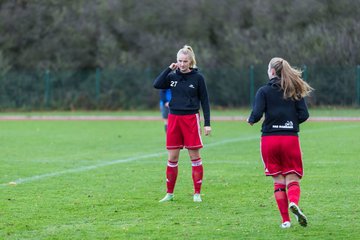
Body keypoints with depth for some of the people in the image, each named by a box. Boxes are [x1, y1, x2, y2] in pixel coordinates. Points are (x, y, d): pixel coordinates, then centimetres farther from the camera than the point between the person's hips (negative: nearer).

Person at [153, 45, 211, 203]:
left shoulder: (198, 77, -2)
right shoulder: (172, 76, 6)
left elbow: (204, 100, -1)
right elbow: (157, 84, -10)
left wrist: (207, 123, -5)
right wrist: (169, 69, -13)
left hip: (191, 118, -3)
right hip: (174, 118, 3)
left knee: (194, 156, 1)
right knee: (172, 158, 5)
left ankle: (197, 193, 7)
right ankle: (169, 193, 12)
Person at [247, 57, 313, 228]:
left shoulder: (264, 91, -1)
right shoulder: (295, 90, 6)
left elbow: (257, 114, -10)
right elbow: (304, 115, 0)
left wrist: (251, 120, 12)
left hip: (269, 139, -1)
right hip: (291, 138, 1)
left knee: (278, 181, 8)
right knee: (292, 178, 5)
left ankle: (285, 219, 3)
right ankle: (294, 202, -27)